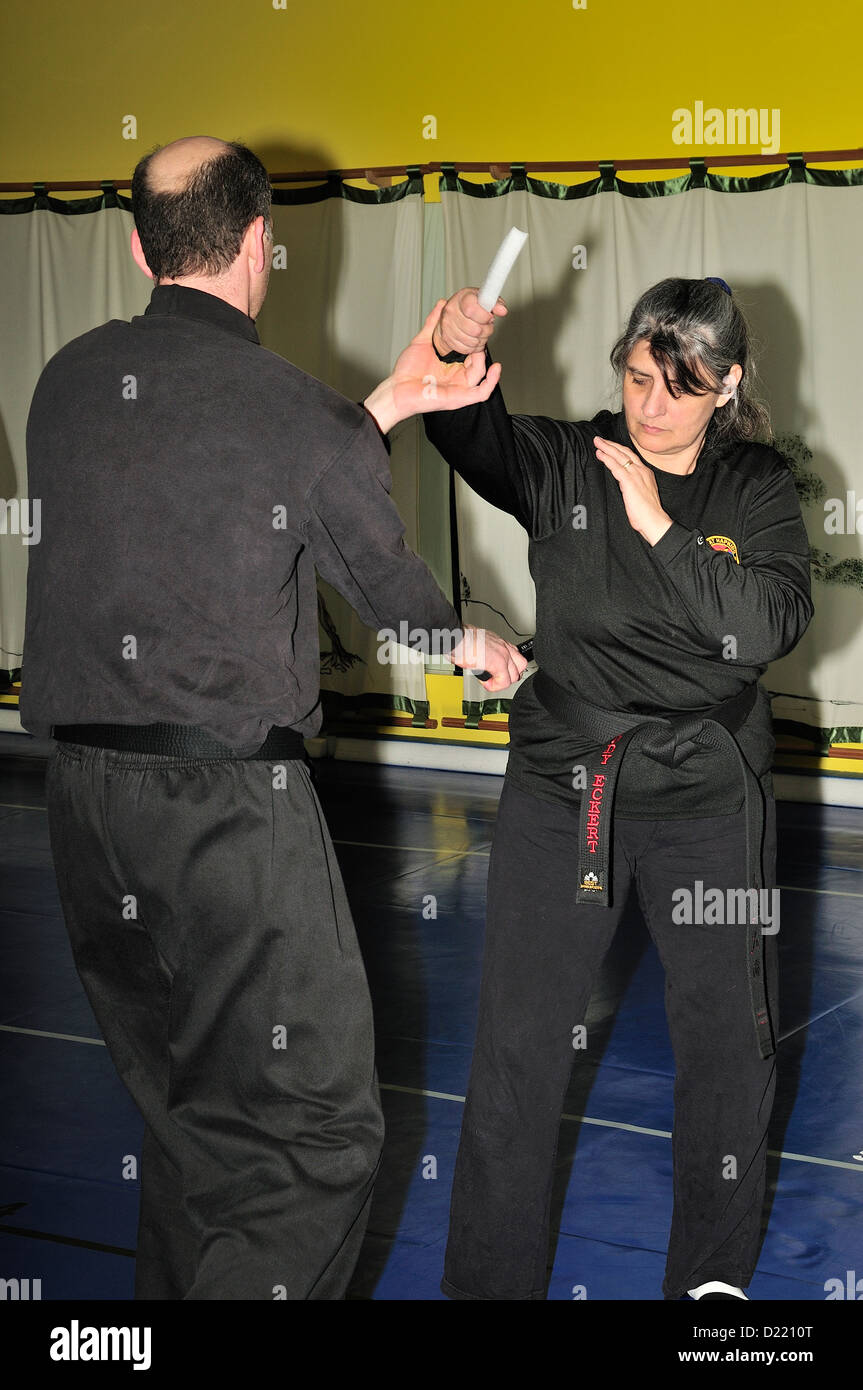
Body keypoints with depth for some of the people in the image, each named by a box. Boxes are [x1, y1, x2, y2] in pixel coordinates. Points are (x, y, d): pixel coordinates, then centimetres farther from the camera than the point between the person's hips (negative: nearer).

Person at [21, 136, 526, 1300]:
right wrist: (469, 641, 28)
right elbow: (384, 578, 7)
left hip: (84, 797, 7)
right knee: (319, 1130, 1)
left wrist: (388, 405, 21)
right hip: (229, 801, -7)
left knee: (185, 1110, 20)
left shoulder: (69, 381, 7)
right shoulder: (292, 410, -9)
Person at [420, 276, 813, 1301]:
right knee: (517, 1044, 0)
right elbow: (473, 438, -16)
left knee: (727, 1040, 10)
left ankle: (713, 1273, 30)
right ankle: (489, 1276, 14)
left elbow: (772, 625, -13)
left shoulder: (756, 490, 1)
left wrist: (660, 528, -17)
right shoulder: (566, 465, 1)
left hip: (707, 799, 1)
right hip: (560, 789, 0)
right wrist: (459, 355, -35)